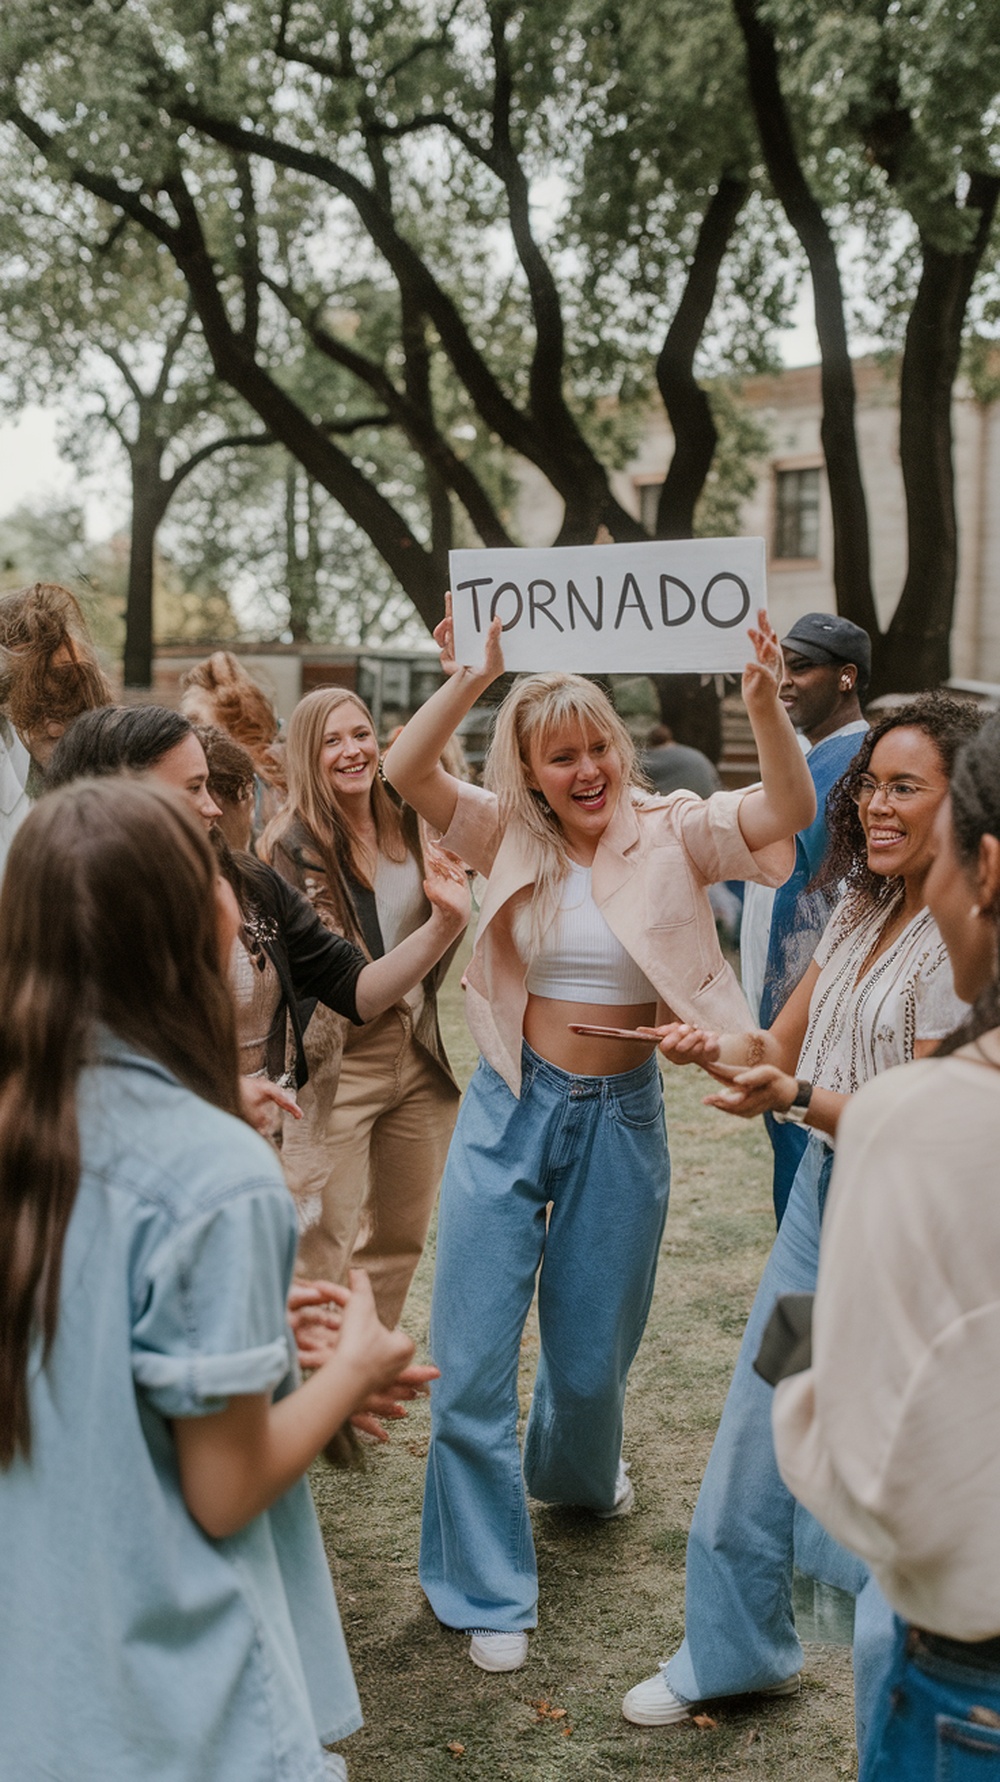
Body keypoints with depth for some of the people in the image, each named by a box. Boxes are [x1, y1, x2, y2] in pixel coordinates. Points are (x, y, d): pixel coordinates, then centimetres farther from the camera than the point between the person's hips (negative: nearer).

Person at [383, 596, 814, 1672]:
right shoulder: (509, 838, -3)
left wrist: (763, 704, -36)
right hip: (511, 1108, 0)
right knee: (471, 1357, 0)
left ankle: (575, 1474, 52)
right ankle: (487, 1593, 17)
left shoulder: (670, 836, -6)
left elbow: (788, 812, -21)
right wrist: (474, 676, -28)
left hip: (621, 1117, 0)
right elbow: (403, 773, -16)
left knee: (592, 1354, 16)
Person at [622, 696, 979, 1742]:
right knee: (754, 1434, 18)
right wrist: (715, 1050, -12)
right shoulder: (863, 912, 8)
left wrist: (795, 1097, -31)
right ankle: (735, 1655, 41)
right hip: (822, 1195, 8)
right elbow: (779, 1045, 8)